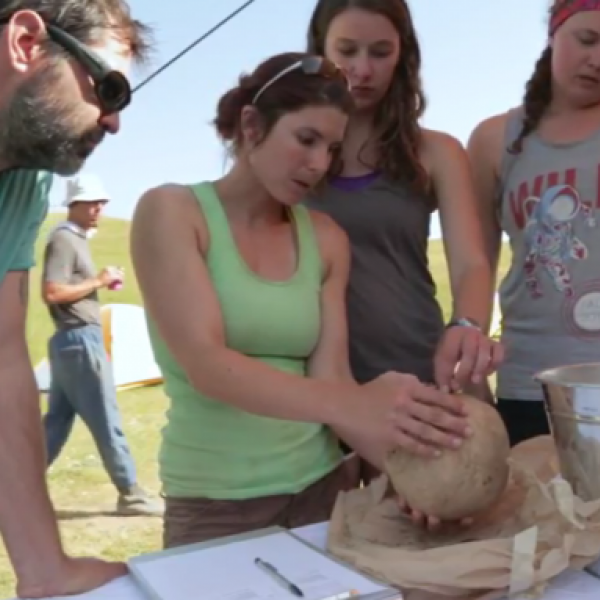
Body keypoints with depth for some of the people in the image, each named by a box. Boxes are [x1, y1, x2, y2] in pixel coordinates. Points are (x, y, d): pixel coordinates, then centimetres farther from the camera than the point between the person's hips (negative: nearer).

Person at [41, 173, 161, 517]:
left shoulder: (77, 240, 18)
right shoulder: (64, 240, -12)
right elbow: (52, 293, -22)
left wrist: (102, 283, 7)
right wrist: (98, 281, -16)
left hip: (73, 340, 10)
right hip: (80, 339, -10)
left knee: (57, 422, 13)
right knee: (107, 422, -3)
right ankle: (131, 495, 6)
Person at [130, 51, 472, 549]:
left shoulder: (326, 239, 4)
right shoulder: (170, 212, -10)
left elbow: (329, 377, -4)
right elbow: (206, 364, -23)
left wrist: (400, 456, -22)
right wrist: (350, 405, -36)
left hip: (323, 488, 4)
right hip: (215, 505, -4)